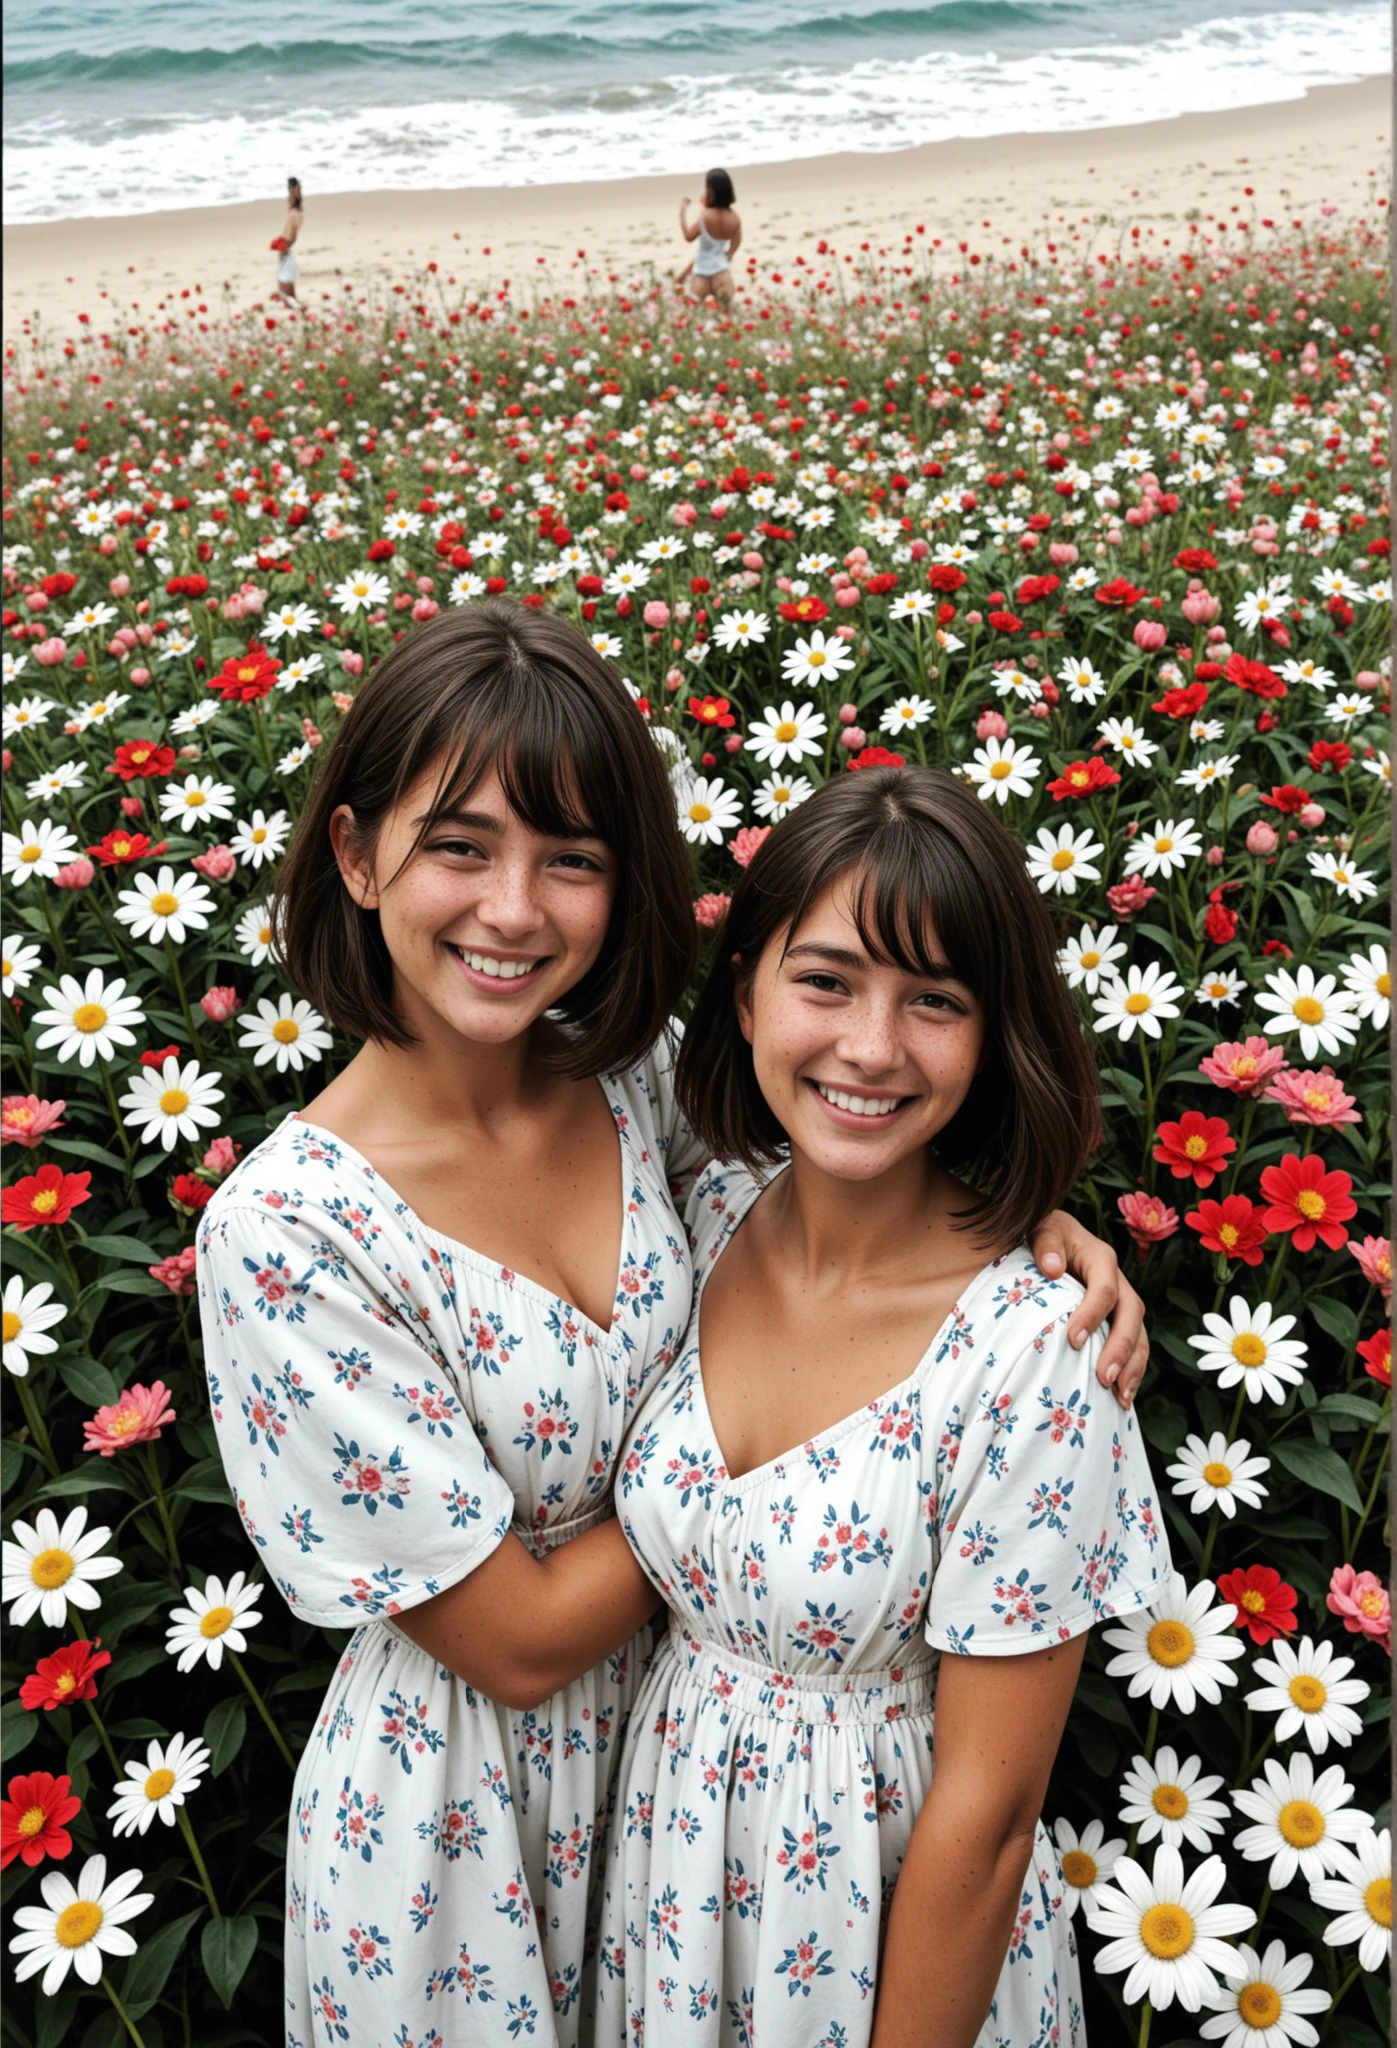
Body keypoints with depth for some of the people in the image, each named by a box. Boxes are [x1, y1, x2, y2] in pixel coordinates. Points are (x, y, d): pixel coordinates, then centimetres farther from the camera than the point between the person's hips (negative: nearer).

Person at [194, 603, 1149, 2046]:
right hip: (462, 1800, -4)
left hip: (680, 1703, 5)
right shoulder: (286, 1235, -29)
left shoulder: (631, 1073, -14)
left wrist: (1033, 1218, -17)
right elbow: (515, 1641, -24)